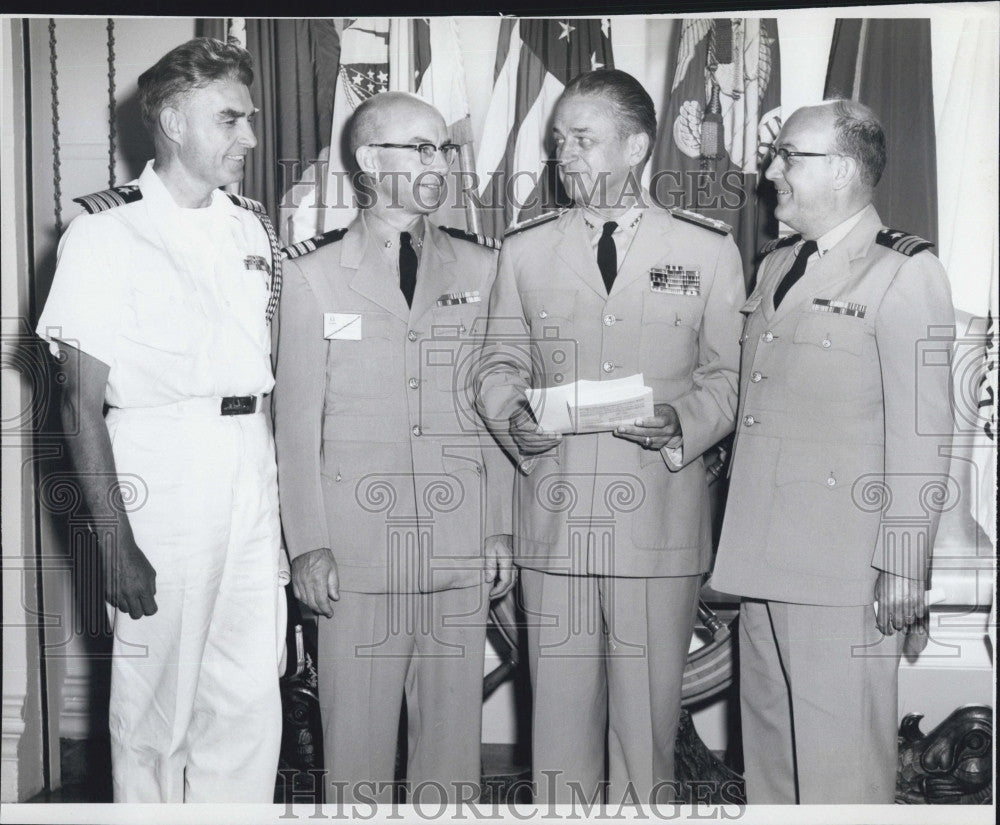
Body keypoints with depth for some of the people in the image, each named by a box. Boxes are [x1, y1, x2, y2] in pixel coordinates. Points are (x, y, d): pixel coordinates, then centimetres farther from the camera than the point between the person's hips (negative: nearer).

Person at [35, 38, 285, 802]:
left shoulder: (253, 228, 12)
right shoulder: (106, 231, -4)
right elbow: (82, 401, -8)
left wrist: (284, 496, 5)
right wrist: (116, 543, -14)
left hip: (252, 471, 5)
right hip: (158, 468, -5)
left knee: (252, 700, 9)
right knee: (158, 698, 4)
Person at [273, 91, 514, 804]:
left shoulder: (480, 267, 10)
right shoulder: (314, 272, 2)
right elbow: (298, 418, 1)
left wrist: (503, 528, 7)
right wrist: (307, 544, -3)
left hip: (460, 550, 2)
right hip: (356, 547, -2)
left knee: (453, 724, 8)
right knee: (357, 726, 3)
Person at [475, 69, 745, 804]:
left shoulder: (708, 248, 5)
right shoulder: (525, 248, 11)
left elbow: (728, 377, 7)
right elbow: (501, 363, 17)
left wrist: (679, 422, -12)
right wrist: (511, 417, -4)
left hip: (661, 521, -1)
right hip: (554, 516, 2)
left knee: (649, 711, 4)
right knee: (559, 709, 5)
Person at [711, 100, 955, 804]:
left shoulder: (905, 272, -7)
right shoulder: (777, 266, 17)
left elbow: (922, 429, -11)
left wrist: (903, 564, -13)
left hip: (843, 571, -7)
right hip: (763, 558, 8)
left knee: (839, 757, -2)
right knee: (768, 740, 15)